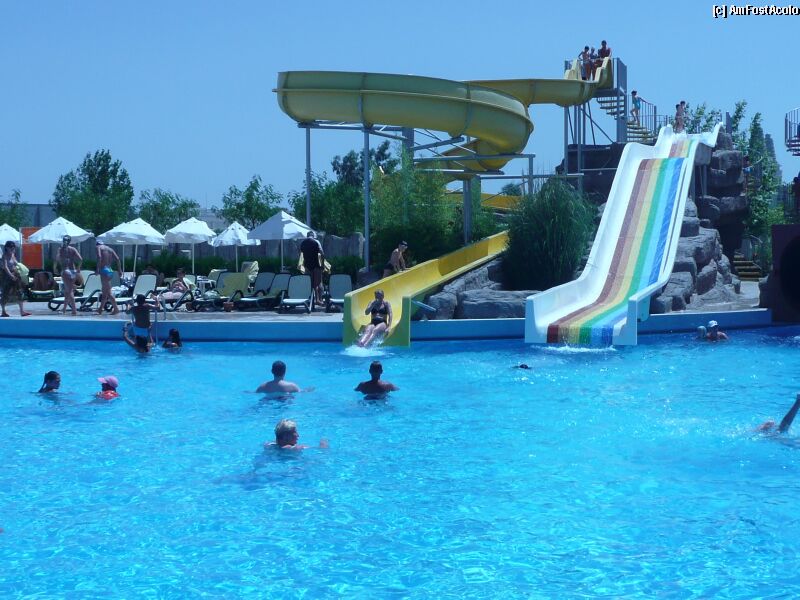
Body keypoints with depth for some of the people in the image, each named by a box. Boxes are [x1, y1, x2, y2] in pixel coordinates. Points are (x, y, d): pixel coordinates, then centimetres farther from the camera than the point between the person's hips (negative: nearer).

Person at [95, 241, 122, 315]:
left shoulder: (99, 247, 3)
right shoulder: (110, 249, 21)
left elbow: (99, 257, -17)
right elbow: (117, 259, 11)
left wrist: (98, 269, -17)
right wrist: (119, 270, 10)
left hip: (104, 270, -7)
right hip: (110, 271, 8)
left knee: (108, 292, -8)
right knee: (104, 292, 13)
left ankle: (116, 309, -14)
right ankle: (100, 310, 18)